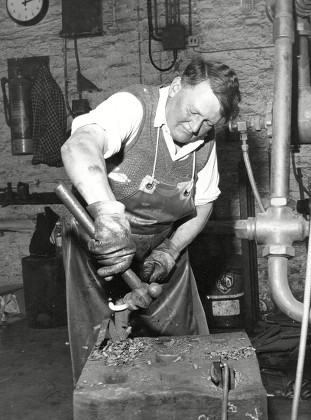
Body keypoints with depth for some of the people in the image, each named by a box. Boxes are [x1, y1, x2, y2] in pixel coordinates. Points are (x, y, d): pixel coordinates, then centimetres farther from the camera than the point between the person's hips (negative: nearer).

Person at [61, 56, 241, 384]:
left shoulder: (205, 143, -5)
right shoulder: (133, 106, -24)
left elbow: (203, 205, 5)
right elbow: (77, 147, -44)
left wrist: (169, 252, -9)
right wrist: (108, 213, -60)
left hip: (162, 250, 5)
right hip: (100, 244, -4)